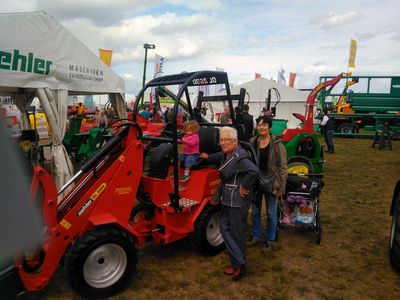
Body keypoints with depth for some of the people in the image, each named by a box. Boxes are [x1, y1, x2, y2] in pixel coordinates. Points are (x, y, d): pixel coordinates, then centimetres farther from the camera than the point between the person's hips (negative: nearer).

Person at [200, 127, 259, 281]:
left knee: (237, 233, 2)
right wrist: (208, 157, 45)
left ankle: (239, 265, 21)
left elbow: (254, 171, -37)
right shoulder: (226, 154, 8)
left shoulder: (239, 157, -21)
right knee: (224, 226, 12)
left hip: (238, 201, -10)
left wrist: (244, 187, -26)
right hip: (228, 199, 10)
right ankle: (237, 262, 22)